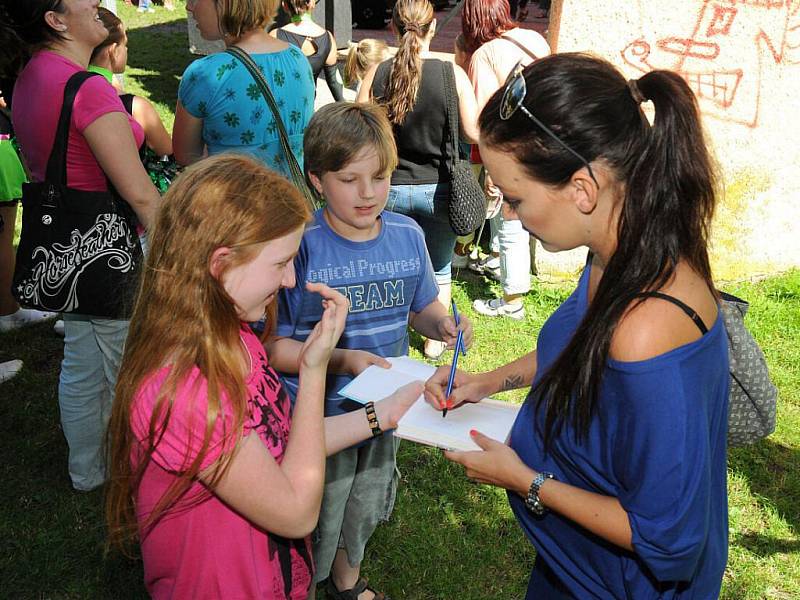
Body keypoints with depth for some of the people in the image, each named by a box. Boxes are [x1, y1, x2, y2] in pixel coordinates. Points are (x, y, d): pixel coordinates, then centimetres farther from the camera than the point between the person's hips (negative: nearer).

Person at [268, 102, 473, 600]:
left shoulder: (408, 235, -8)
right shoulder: (299, 246, -22)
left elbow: (422, 306, 7)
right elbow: (273, 347, -19)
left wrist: (443, 324, -15)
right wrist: (341, 360, -31)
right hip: (316, 415, -5)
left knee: (364, 508, 29)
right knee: (315, 524, 16)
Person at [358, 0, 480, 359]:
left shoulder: (377, 74, -8)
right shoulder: (452, 74, -11)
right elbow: (474, 132, -9)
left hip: (390, 188, 1)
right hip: (436, 189, -1)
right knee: (439, 269, 18)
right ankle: (435, 340, 31)